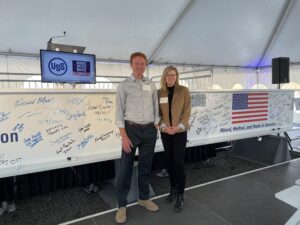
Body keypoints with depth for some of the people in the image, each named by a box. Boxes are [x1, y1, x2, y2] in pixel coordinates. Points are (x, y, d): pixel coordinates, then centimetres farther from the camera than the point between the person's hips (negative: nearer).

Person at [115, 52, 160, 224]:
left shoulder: (151, 85, 9)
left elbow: (155, 108, 13)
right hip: (132, 129, -3)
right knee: (126, 168, 2)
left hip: (149, 130, 4)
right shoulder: (124, 85, -2)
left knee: (146, 166, 14)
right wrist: (124, 136, -12)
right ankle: (122, 205, 18)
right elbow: (119, 111, -6)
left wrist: (156, 129, 8)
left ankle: (144, 198, 33)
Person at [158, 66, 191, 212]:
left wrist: (177, 127, -16)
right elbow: (157, 112, 3)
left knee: (179, 163, -5)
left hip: (180, 132, -3)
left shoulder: (184, 90, -3)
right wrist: (164, 127, -13)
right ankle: (173, 189, 29)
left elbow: (187, 112, -6)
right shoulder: (160, 93, 3)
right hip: (165, 132, 3)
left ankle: (180, 195, 9)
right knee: (169, 161, 10)